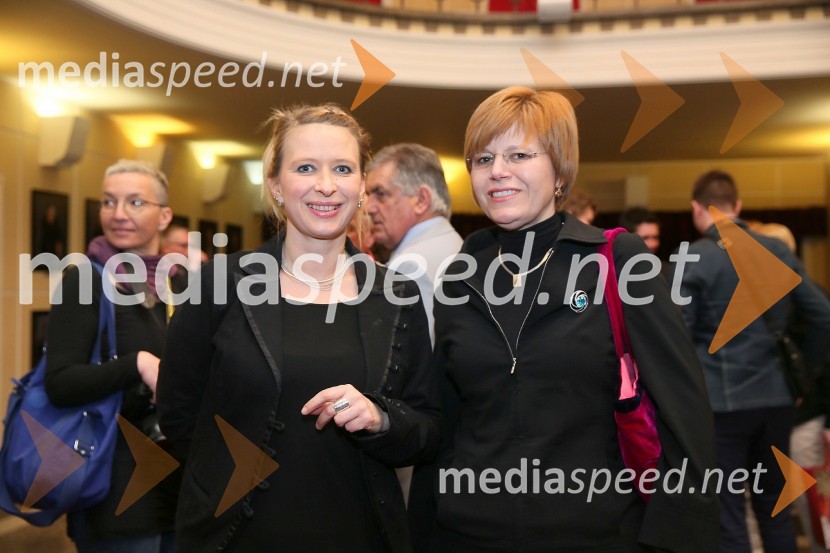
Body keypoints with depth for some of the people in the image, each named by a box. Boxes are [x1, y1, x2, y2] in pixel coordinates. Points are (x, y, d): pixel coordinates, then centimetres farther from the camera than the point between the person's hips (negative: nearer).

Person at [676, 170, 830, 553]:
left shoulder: (692, 260, -9)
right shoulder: (779, 251, 6)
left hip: (721, 402, -5)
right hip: (776, 399, 5)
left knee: (729, 518, 2)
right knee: (775, 509, 18)